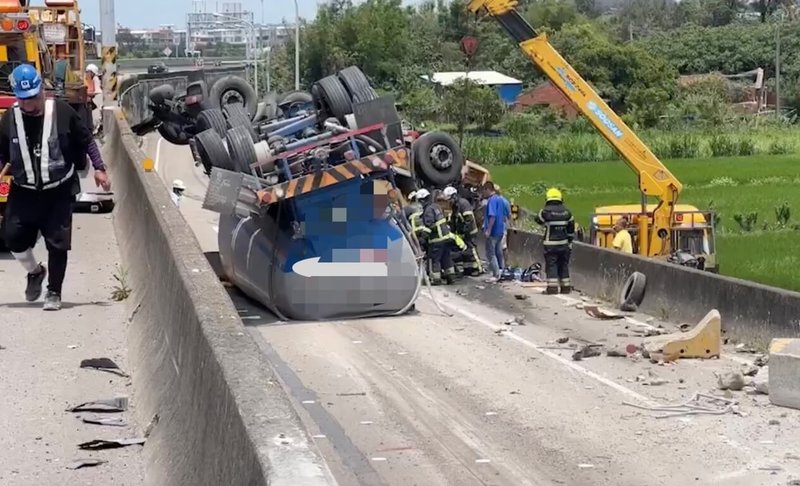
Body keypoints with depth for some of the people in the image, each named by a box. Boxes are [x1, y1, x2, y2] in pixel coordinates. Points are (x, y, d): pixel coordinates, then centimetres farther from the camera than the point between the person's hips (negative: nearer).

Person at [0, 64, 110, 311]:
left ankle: (54, 292, 16)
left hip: (59, 191, -2)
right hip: (24, 191, 2)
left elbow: (86, 141, 1)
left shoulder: (62, 112, -10)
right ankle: (35, 272, 27)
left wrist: (99, 168, -4)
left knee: (57, 242, -1)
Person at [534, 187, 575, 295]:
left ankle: (552, 286, -8)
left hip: (550, 244, -4)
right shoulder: (566, 212, 4)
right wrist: (570, 241, 21)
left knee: (551, 265, -1)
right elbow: (571, 229, 11)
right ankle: (565, 286, 16)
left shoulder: (546, 211, -11)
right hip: (564, 244, 4)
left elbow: (537, 219, 7)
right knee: (563, 265, 13)